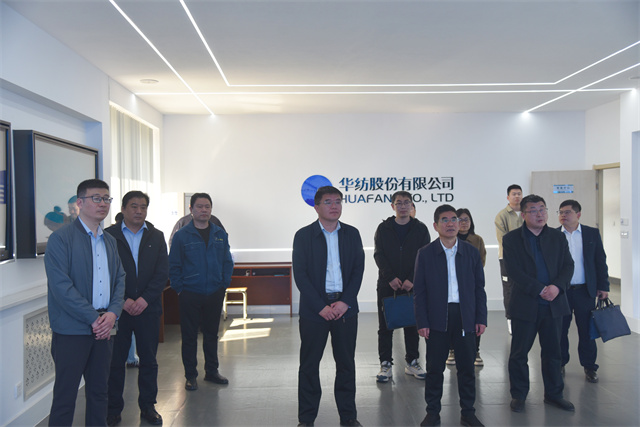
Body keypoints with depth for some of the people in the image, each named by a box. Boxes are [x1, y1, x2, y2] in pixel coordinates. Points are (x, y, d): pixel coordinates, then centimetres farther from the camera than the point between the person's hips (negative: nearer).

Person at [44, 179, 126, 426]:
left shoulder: (110, 241, 13)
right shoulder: (60, 239, -7)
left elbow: (119, 279, 12)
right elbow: (61, 286, -15)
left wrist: (112, 313, -5)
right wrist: (94, 318, -15)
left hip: (103, 328, 6)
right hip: (72, 330, -6)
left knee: (99, 392, 14)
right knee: (65, 396, 1)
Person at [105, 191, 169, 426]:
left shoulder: (156, 237, 8)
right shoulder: (109, 236, 0)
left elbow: (162, 273, 2)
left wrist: (145, 299, -9)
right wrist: (123, 301, -13)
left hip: (148, 308, 2)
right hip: (118, 309, -2)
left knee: (149, 360, 9)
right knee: (115, 360, 6)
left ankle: (147, 406, 23)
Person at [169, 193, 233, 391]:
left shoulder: (220, 234, 6)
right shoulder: (181, 236, -4)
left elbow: (228, 262, 10)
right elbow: (174, 266, -2)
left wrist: (224, 284, 1)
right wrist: (179, 289, -7)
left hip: (215, 294, 3)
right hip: (190, 294, -3)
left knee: (212, 334, 14)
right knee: (189, 336, 5)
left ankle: (212, 371, 27)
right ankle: (190, 376, 17)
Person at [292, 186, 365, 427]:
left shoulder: (352, 234, 7)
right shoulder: (303, 235, -1)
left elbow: (358, 269, 3)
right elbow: (300, 275, -6)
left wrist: (345, 302, -8)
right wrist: (321, 307, -12)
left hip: (345, 307, 2)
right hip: (314, 309, -2)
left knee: (346, 363, 9)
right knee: (309, 364, 6)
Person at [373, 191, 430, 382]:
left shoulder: (420, 229, 4)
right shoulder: (383, 228, 3)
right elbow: (378, 255, -2)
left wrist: (412, 279, -13)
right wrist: (390, 278, -14)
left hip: (412, 286, 1)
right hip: (387, 286, 0)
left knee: (412, 325, 9)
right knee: (385, 326, 4)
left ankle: (412, 362, 23)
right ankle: (385, 365, 14)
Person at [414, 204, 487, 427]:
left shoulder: (471, 252, 6)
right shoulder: (425, 254, 1)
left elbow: (479, 288, 8)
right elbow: (420, 291, 0)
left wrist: (481, 318, 1)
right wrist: (422, 322, -6)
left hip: (466, 318, 2)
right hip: (437, 319, -1)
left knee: (466, 367, 9)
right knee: (434, 368, 6)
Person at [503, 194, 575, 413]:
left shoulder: (558, 237, 8)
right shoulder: (511, 239, -3)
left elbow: (568, 265, 3)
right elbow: (513, 270, -11)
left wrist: (557, 286, -15)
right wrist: (540, 290, -18)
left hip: (554, 304, 3)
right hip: (525, 305, -3)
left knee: (553, 352, 13)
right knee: (519, 353, 6)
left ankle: (554, 394, 29)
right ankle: (518, 395, 21)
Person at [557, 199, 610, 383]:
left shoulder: (592, 233, 4)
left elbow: (600, 261, 6)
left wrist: (603, 286, 2)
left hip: (585, 290, 0)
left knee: (587, 330, 6)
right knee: (560, 330, 8)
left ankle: (589, 367, 20)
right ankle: (560, 364, 23)